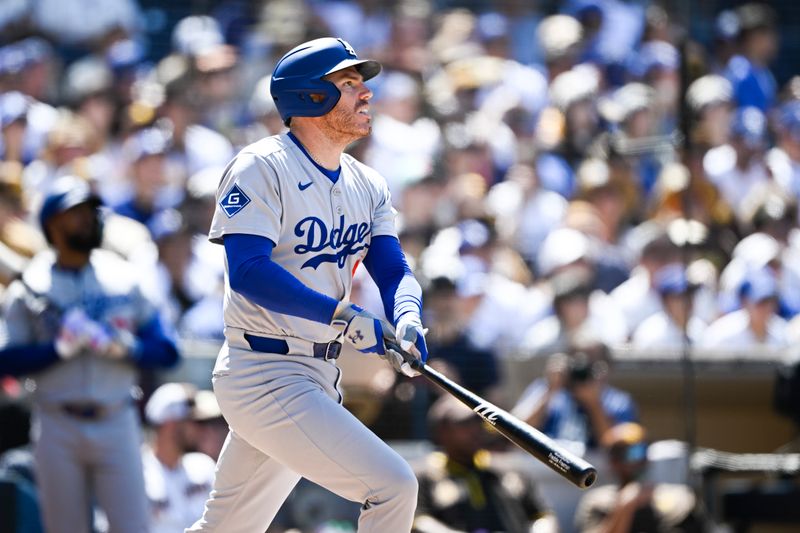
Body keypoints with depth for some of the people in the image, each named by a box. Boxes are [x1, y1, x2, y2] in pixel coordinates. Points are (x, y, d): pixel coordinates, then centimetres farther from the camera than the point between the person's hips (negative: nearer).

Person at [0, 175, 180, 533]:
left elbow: (166, 352, 5)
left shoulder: (122, 279, 10)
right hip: (58, 427, -1)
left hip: (116, 423, 1)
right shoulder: (29, 289, 4)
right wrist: (59, 347, -14)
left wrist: (122, 347, -12)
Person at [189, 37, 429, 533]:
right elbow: (248, 273, -23)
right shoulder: (262, 169, -12)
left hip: (319, 379, 8)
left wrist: (407, 318, -20)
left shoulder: (367, 185, 11)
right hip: (265, 376, -8)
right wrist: (345, 317, -30)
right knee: (393, 486, -17)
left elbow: (394, 270, 4)